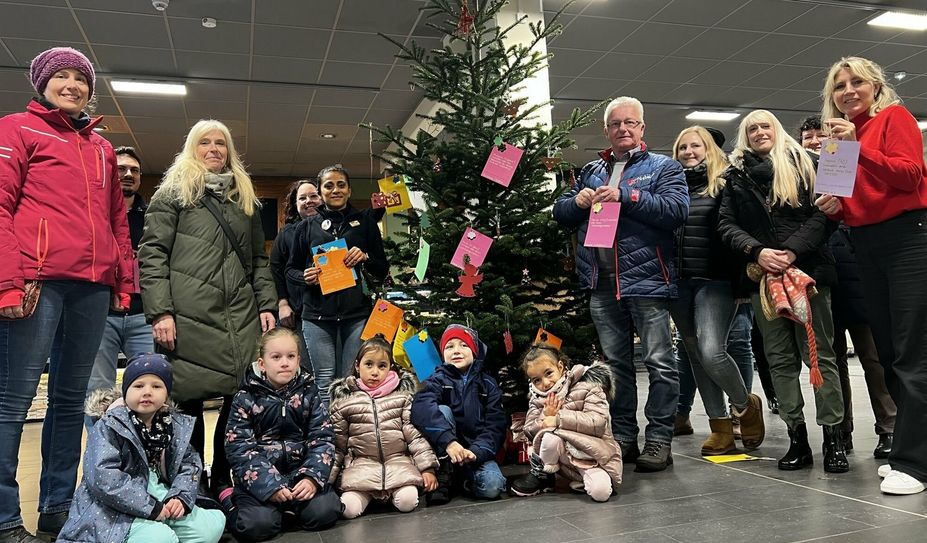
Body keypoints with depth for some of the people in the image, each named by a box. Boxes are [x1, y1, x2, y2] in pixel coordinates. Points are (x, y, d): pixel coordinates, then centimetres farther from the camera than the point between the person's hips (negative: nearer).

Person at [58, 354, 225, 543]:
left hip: (162, 499, 6)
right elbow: (103, 477, -22)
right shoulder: (109, 426, -11)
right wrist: (150, 506, -23)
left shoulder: (175, 426, 5)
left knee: (211, 526, -7)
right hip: (117, 510, -6)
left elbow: (190, 463, 10)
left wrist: (180, 496, -10)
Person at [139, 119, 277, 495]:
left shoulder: (245, 199, 22)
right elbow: (152, 253, 0)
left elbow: (258, 259, 21)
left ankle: (224, 481, 14)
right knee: (189, 401, 0)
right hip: (189, 318, -4)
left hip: (240, 319, 4)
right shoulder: (174, 193, 9)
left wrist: (266, 305, 9)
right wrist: (160, 312, -11)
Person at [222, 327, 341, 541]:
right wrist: (269, 484, -19)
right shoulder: (246, 398, -2)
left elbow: (322, 439, 0)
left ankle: (286, 507, 7)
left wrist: (312, 477, -17)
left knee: (325, 511, -23)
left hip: (300, 471, 2)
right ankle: (232, 501, 7)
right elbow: (240, 448, -8)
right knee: (257, 524, -27)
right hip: (260, 477, -2)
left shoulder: (309, 394, 5)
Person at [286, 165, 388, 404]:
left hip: (357, 313, 0)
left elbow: (383, 270, 10)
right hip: (318, 315, 1)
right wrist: (305, 276, -6)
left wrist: (365, 257, -10)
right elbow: (291, 269, 16)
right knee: (325, 383, 0)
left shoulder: (365, 221, 11)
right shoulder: (307, 227, 13)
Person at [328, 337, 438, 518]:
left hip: (398, 461, 0)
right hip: (361, 465, 0)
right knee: (349, 508, -23)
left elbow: (415, 433, 3)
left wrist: (427, 468, -5)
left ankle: (395, 491, 8)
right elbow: (337, 444, 10)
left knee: (408, 502, -24)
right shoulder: (343, 401, 5)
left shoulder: (402, 395, 5)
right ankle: (367, 495, 8)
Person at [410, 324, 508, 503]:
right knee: (443, 411, -25)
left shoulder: (488, 384, 7)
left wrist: (476, 451, -24)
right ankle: (444, 477, -19)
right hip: (445, 454, 0)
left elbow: (496, 424, -4)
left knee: (492, 486, -29)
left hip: (477, 453, 0)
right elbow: (421, 408, -23)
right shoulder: (437, 380, 0)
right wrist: (448, 441, -39)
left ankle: (466, 479, 5)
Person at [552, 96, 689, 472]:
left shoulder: (663, 166, 6)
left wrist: (626, 196, -15)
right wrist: (577, 202, -2)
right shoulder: (591, 172, 21)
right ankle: (622, 436, 19)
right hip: (601, 283, 5)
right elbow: (560, 212, 20)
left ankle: (659, 439, 7)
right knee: (615, 362, 10)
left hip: (646, 278, -5)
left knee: (659, 362, -2)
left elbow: (677, 209, -10)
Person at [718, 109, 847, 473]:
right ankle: (797, 438, 10)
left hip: (806, 269, -2)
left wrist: (792, 252, -14)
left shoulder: (801, 164, 9)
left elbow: (823, 213, -1)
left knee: (819, 354, -3)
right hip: (762, 274, 2)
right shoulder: (736, 176, 14)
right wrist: (757, 252, -13)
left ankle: (833, 438, 4)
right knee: (780, 358, 4)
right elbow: (727, 225, 5)